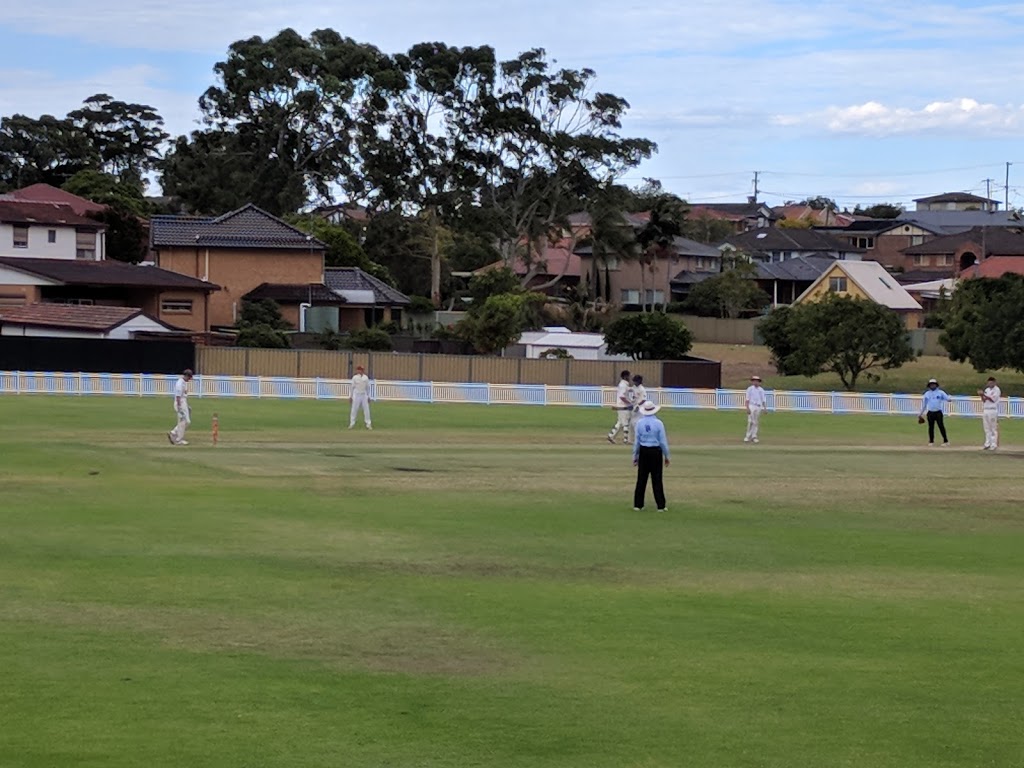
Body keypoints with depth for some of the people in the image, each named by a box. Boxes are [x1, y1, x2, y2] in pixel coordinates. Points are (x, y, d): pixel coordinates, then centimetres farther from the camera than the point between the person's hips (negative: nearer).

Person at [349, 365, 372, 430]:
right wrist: (350, 396, -2)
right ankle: (352, 424, 4)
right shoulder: (355, 377, -2)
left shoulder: (366, 378, 4)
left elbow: (367, 387, 11)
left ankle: (368, 424, 6)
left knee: (366, 409, 1)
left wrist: (368, 396, 9)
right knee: (354, 409, -3)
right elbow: (352, 387, 1)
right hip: (356, 395, -2)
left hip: (364, 395, 2)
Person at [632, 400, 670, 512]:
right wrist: (666, 456, 6)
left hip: (643, 452, 2)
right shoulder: (658, 423, -9)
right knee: (657, 479, 2)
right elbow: (663, 441, -4)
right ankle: (660, 506, 4)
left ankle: (638, 505, 11)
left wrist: (635, 456, 12)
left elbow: (636, 441, 2)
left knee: (641, 479, 9)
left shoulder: (639, 423, -3)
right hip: (656, 452, -2)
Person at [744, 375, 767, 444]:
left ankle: (754, 436, 7)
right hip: (751, 406, -3)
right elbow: (747, 399, -2)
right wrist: (747, 408, -12)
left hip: (759, 407, 3)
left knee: (756, 422, 3)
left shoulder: (761, 390, 12)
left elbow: (763, 400, 12)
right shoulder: (750, 389, 2)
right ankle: (748, 436, -7)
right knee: (750, 421, -11)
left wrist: (764, 408, 2)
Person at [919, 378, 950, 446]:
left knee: (941, 426, -9)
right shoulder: (927, 394, 11)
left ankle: (945, 441, -4)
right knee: (931, 427, 4)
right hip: (930, 413, 3)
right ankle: (931, 441, 13)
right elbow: (924, 404, 16)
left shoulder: (940, 392, 4)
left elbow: (947, 398, -7)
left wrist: (948, 399, -33)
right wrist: (921, 414, 14)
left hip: (938, 412, -3)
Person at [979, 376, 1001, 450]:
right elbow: (984, 400, 14)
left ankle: (994, 445, -6)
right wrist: (982, 395, -4)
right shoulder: (987, 390, 17)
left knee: (994, 429, -6)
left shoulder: (996, 390, -3)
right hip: (985, 410, 7)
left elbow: (993, 399, -15)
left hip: (993, 410, -7)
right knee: (987, 429, 7)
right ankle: (987, 444, 10)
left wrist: (984, 394, -19)